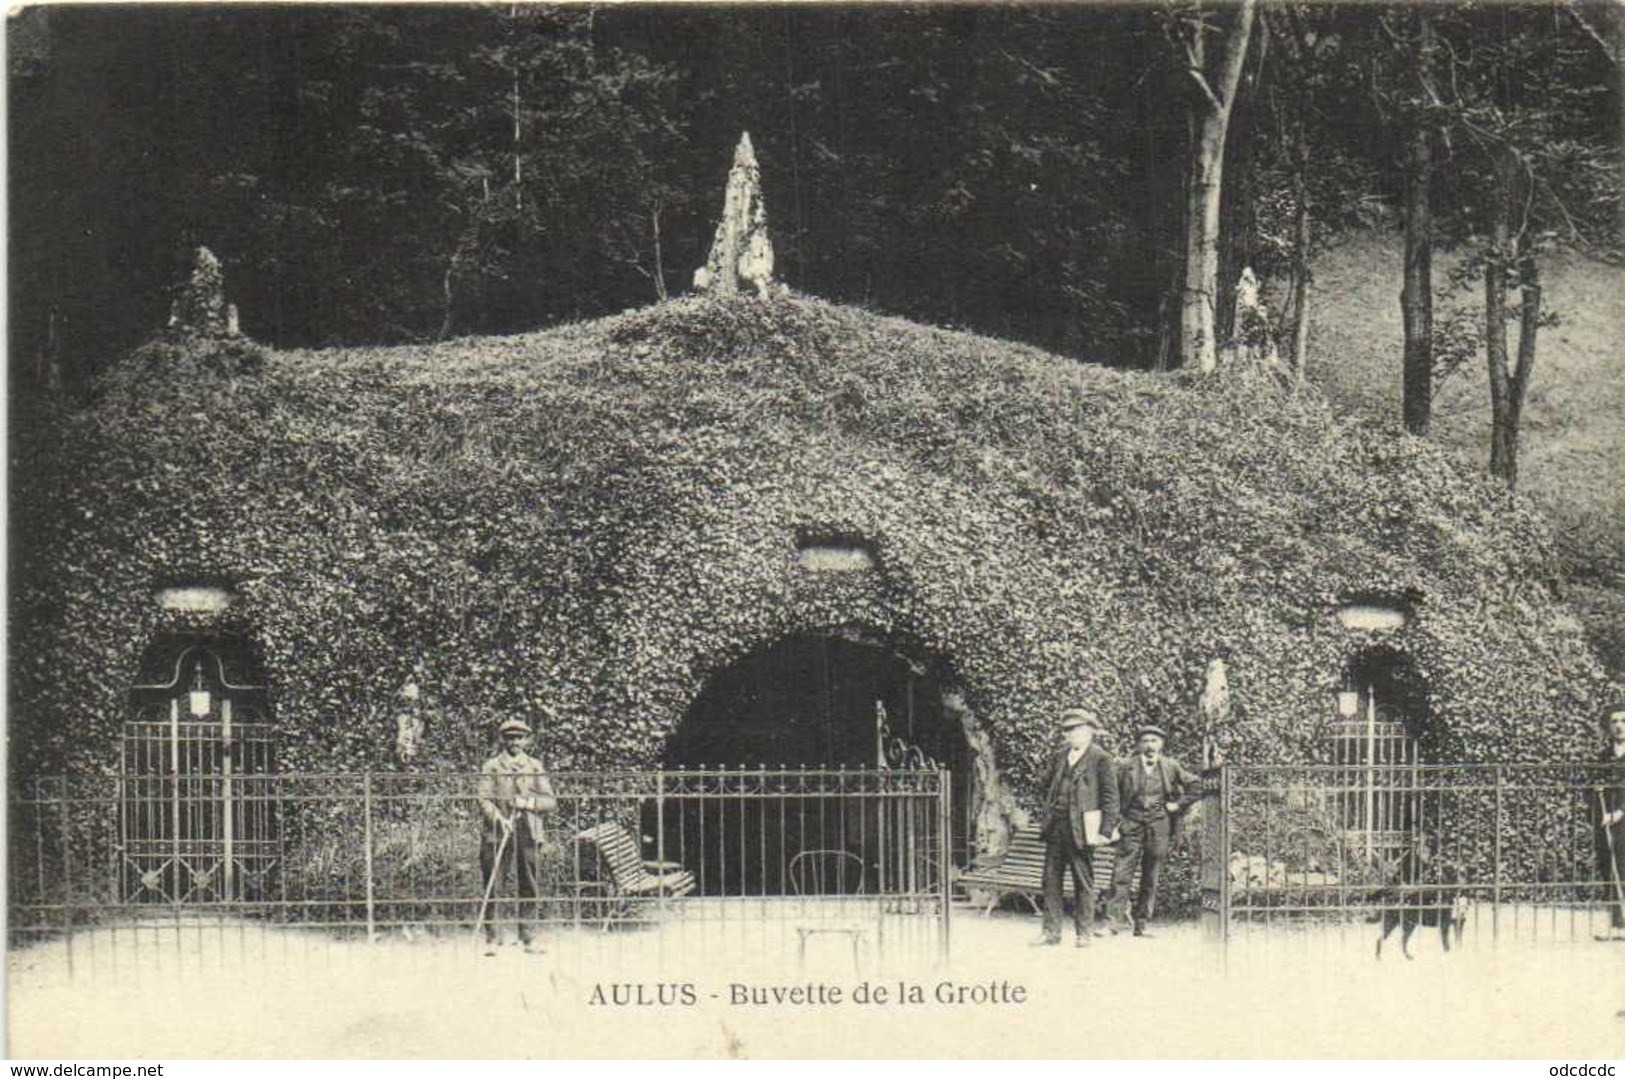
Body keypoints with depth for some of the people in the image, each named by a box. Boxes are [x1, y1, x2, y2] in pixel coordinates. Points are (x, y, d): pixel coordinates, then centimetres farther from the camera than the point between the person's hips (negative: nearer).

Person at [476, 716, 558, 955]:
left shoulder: (536, 767, 12)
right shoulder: (491, 767, 6)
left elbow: (550, 801, 6)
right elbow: (483, 799, -3)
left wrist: (527, 802, -11)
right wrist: (498, 818, -19)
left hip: (529, 834, 2)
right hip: (498, 833, -2)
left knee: (530, 888, 3)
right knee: (491, 887, -5)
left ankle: (528, 938, 11)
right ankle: (492, 938, 1)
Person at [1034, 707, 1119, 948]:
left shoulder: (1100, 759, -4)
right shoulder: (1060, 755, 14)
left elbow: (1110, 797, -6)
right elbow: (1048, 787, 25)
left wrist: (1105, 831, -11)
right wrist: (1047, 815, 16)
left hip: (1081, 829, -6)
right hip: (1056, 827, 6)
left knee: (1084, 882, 1)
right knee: (1051, 880, 5)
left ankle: (1084, 932, 9)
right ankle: (1051, 931, 9)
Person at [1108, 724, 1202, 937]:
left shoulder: (1170, 766, 7)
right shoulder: (1126, 766, 4)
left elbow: (1195, 786, 14)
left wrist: (1178, 805, 5)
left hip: (1159, 826, 1)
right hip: (1132, 825, -1)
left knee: (1151, 877, 3)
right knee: (1122, 872, -10)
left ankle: (1142, 924, 8)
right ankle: (1115, 918, -12)